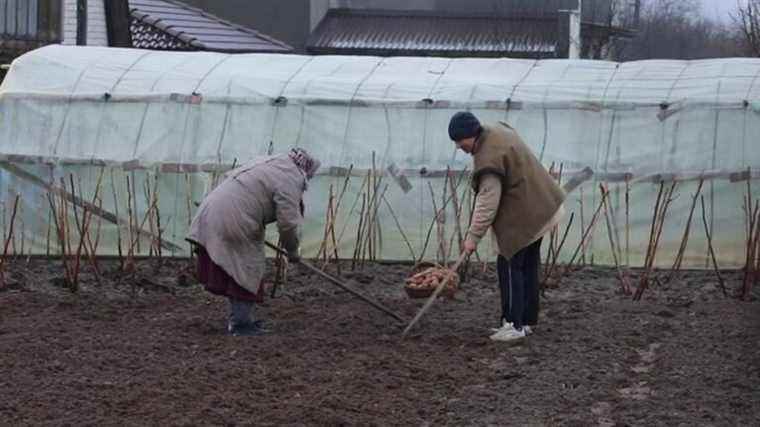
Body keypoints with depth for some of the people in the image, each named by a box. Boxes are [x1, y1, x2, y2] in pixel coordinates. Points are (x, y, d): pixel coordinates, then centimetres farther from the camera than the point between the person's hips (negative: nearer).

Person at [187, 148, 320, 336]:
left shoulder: (271, 162, 20)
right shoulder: (290, 180, -9)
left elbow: (231, 176, 28)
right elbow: (288, 222, -13)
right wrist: (292, 250, 3)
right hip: (234, 221, -10)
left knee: (237, 271, 18)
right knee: (246, 273, 1)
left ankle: (238, 319, 27)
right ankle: (241, 324, 4)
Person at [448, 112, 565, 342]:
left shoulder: (489, 158, -24)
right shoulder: (497, 131, 6)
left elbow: (487, 204, -22)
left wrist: (473, 237, -15)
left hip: (525, 215, -10)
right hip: (541, 207, 10)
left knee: (510, 265, -6)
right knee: (528, 265, 13)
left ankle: (514, 324, -4)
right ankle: (526, 321, 19)